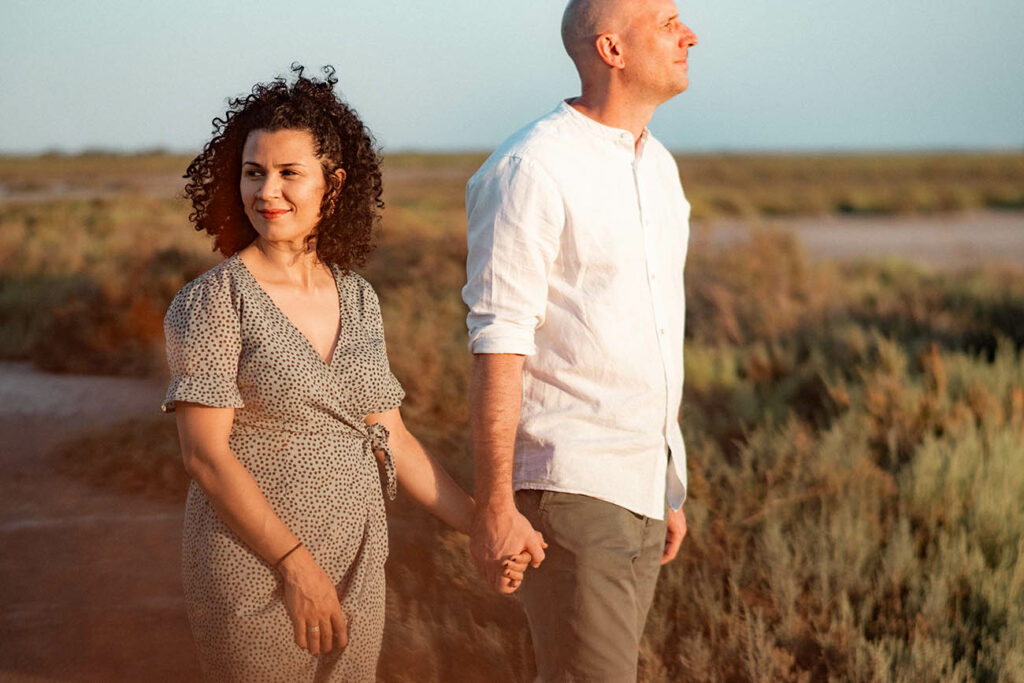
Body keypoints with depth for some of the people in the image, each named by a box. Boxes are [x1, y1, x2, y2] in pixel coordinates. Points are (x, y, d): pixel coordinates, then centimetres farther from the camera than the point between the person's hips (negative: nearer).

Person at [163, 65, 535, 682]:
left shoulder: (358, 301, 6)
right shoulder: (211, 302, -11)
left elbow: (391, 439, 10)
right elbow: (205, 453, -15)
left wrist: (481, 525, 5)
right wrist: (296, 564, -19)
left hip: (356, 564, 5)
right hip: (253, 567, -5)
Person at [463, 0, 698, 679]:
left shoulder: (658, 166, 14)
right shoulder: (533, 171, -13)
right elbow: (498, 352, -15)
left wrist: (671, 487, 19)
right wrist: (495, 507, -18)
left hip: (643, 486, 8)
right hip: (571, 487, -8)